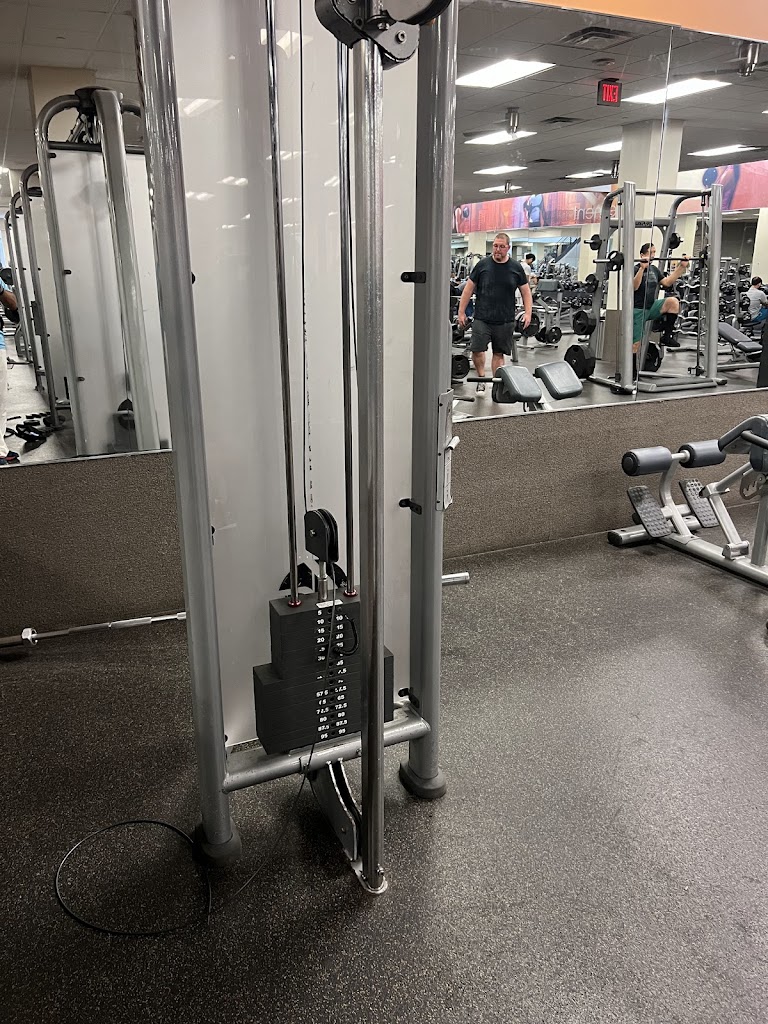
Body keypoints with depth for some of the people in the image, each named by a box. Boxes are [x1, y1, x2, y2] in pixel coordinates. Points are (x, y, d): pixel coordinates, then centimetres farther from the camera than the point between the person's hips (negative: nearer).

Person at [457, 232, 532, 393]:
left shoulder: (516, 268, 4)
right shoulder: (482, 265, 0)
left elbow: (525, 291, 10)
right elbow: (469, 288, 4)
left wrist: (528, 313, -3)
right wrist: (461, 312, 2)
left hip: (505, 321, 1)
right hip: (482, 318, -1)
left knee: (499, 353, 7)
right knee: (477, 349, -11)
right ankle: (481, 378, 13)